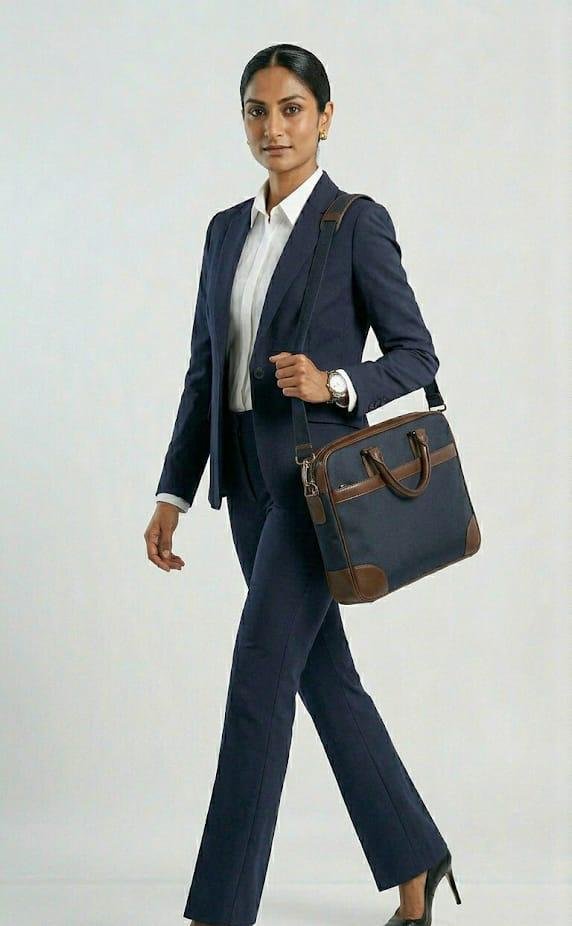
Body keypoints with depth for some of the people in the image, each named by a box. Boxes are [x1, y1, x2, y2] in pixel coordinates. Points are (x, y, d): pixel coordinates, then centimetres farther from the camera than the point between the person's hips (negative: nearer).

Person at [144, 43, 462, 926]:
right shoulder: (227, 230, 12)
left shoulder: (358, 222, -6)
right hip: (248, 479, 7)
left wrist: (333, 382, -23)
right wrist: (173, 493, 9)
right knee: (325, 677, 13)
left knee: (259, 680, -10)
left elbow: (417, 355, -5)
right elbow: (204, 371, 13)